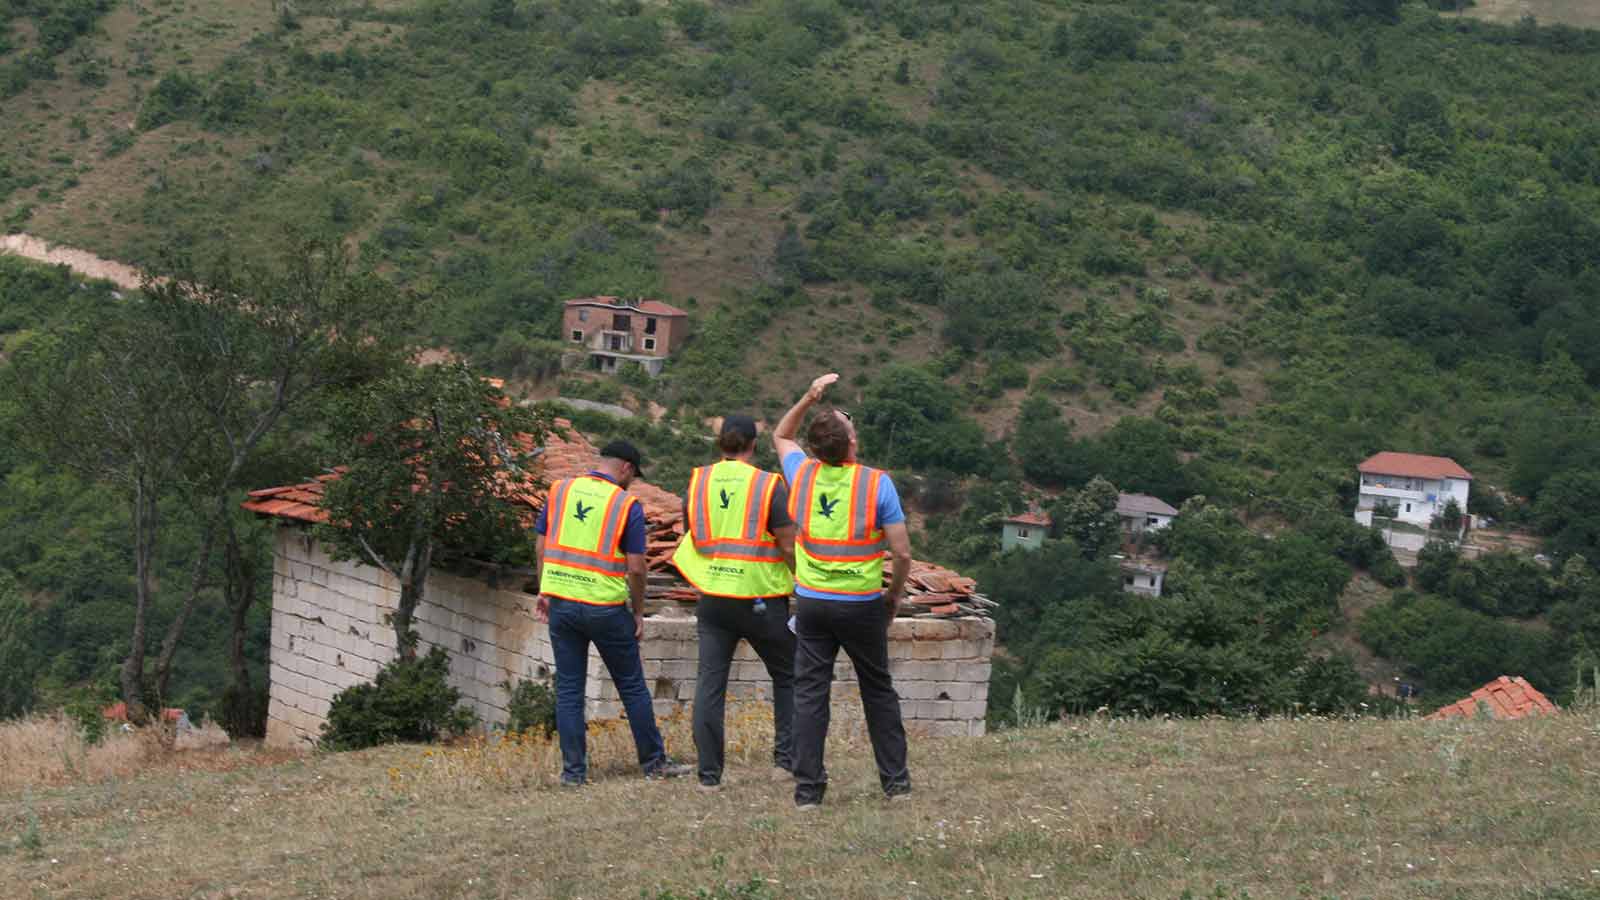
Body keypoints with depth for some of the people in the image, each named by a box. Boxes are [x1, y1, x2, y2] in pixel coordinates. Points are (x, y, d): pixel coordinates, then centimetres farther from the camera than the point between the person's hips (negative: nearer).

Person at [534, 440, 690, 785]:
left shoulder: (560, 490, 4)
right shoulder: (627, 505, -8)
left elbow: (540, 545, 8)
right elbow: (635, 568, -9)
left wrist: (544, 590, 16)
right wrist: (638, 613, 2)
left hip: (561, 601, 3)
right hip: (605, 608, -3)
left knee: (569, 689, 8)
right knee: (632, 687, 10)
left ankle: (573, 769, 6)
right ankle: (653, 760, 19)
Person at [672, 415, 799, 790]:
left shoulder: (697, 482, 4)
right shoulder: (768, 485, -9)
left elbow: (691, 537, 13)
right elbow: (789, 547, -10)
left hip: (712, 597, 3)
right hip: (761, 600, -3)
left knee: (710, 682, 4)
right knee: (788, 677, 15)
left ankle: (709, 773, 2)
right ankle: (786, 758, 9)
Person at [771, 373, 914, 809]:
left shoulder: (803, 475, -1)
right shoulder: (876, 483, -12)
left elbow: (781, 436, 23)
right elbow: (902, 552, -10)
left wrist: (809, 398, 15)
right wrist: (894, 593, 7)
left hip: (812, 602, 2)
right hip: (862, 605, -2)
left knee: (809, 694, 3)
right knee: (878, 691, 12)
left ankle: (808, 788, 0)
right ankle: (895, 780, 16)